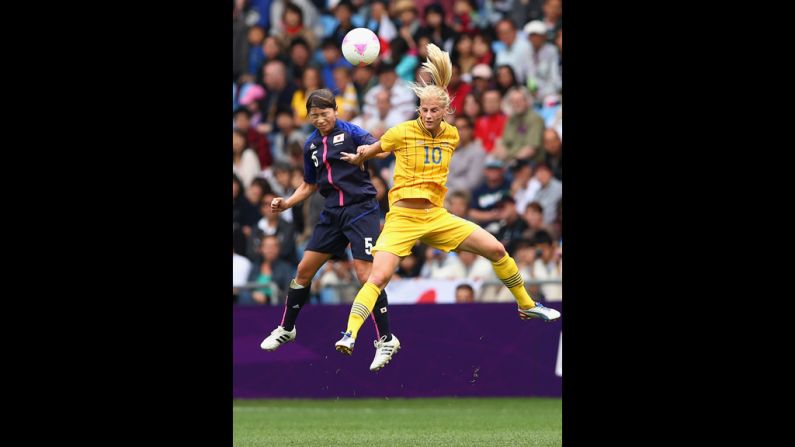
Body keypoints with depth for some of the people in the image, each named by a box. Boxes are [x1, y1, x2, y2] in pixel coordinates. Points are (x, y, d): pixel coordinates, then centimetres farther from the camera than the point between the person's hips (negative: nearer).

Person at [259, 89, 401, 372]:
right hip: (332, 212, 6)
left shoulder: (349, 132, -7)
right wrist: (287, 203, 8)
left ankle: (385, 340, -8)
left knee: (365, 273, -16)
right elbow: (310, 185, 23)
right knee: (304, 270, 8)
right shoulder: (311, 145, 12)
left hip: (360, 208, -6)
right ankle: (286, 329, 27)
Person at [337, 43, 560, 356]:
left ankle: (526, 306, 22)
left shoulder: (452, 135, 4)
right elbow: (366, 152, 6)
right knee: (379, 277, -23)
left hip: (436, 216, 4)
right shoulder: (402, 132, -9)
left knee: (496, 250, 3)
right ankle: (349, 334, -24)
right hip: (401, 218, -4)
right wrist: (358, 157, -10)